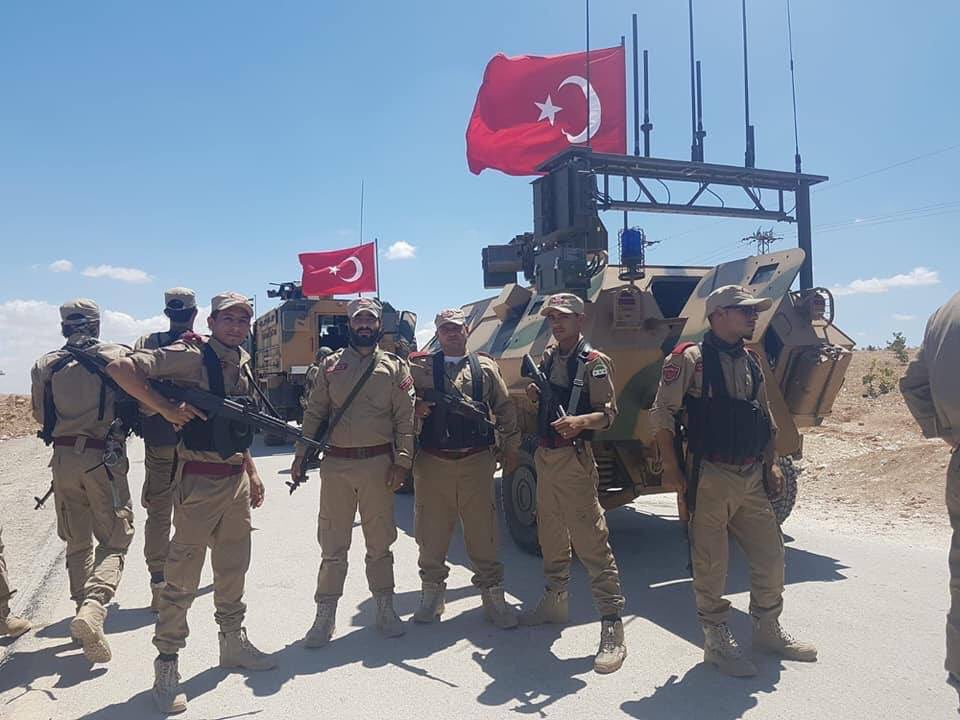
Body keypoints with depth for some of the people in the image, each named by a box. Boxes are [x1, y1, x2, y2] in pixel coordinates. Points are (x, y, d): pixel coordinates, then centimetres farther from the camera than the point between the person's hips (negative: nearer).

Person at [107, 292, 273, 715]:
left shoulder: (243, 363, 11)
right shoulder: (191, 356, -13)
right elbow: (121, 369, -23)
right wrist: (165, 408, -23)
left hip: (236, 479, 8)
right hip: (199, 480, -7)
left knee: (233, 568, 18)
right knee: (183, 577, 1)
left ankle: (233, 642, 35)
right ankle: (167, 665, 15)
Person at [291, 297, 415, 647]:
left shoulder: (394, 367, 5)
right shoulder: (331, 365, 9)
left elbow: (405, 418, 0)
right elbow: (314, 412, 8)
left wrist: (402, 461, -8)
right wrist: (301, 455, 2)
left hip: (378, 464, -1)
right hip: (336, 464, 1)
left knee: (379, 540, 10)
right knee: (333, 542, 7)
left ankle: (385, 608, 23)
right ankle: (325, 615, 16)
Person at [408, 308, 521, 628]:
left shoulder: (486, 367, 8)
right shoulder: (419, 368, 6)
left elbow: (505, 410, 11)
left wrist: (511, 449, 10)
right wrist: (415, 408, -11)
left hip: (476, 461, 0)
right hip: (432, 462, 0)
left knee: (483, 532, 6)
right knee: (432, 532, 9)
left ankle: (493, 596, 20)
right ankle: (432, 594, 27)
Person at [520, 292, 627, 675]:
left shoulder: (594, 362, -7)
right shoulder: (548, 357, 14)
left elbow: (609, 413, -10)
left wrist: (581, 421, -29)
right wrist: (535, 395, 1)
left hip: (574, 458, -7)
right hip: (544, 456, 7)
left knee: (591, 542, -8)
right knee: (551, 536, 18)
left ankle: (612, 626, -3)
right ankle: (554, 601, 34)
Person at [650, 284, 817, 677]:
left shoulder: (751, 361, 12)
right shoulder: (690, 358, -10)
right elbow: (661, 414, -11)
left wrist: (771, 463, 14)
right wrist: (671, 469, -12)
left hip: (752, 478, 7)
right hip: (711, 478, -7)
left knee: (770, 556, 14)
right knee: (711, 564, 3)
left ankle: (768, 630, 34)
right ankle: (716, 640, 18)